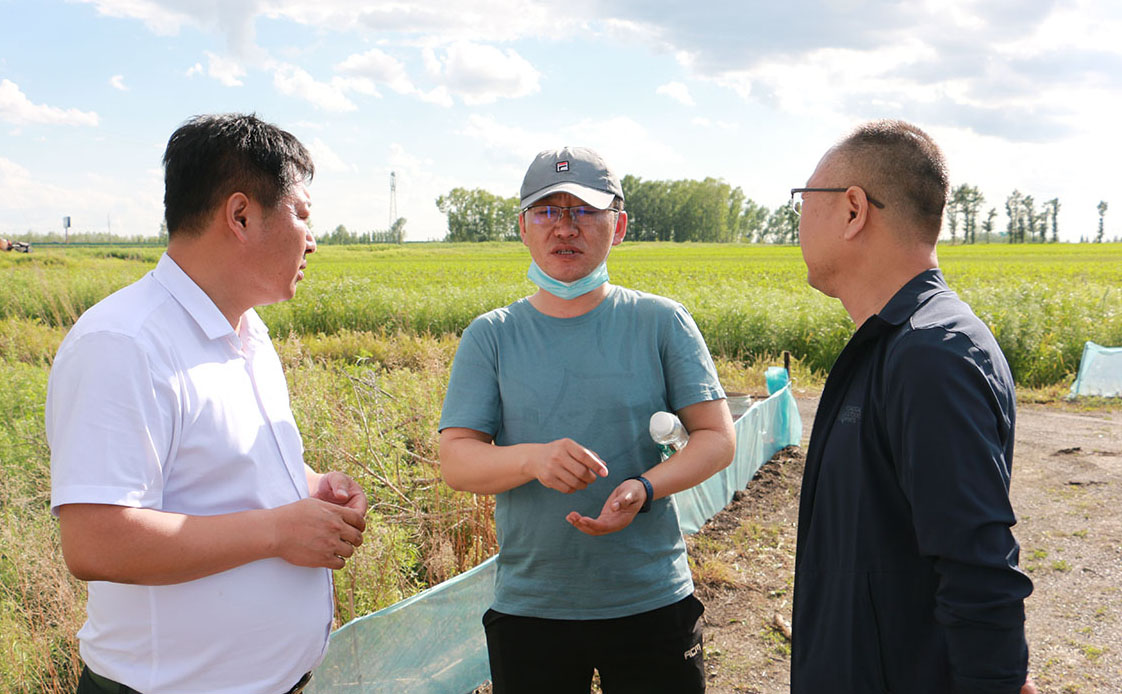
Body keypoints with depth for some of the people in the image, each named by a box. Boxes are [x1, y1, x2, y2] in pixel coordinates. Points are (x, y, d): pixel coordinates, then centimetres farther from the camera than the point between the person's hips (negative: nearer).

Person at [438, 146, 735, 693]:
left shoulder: (662, 322, -1)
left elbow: (717, 437, -1)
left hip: (652, 604, 0)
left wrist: (644, 488, -20)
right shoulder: (490, 337, 1)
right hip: (529, 608, 1)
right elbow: (454, 461, -5)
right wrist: (534, 458, -25)